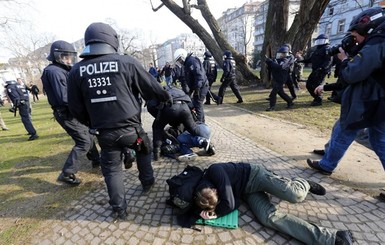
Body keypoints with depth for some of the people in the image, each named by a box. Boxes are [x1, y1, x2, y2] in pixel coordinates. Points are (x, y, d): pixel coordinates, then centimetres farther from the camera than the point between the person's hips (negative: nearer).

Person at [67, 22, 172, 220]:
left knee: (111, 168, 18)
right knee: (143, 150, 27)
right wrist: (166, 98, 19)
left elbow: (75, 108, 5)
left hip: (104, 132, 3)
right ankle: (147, 182, 42)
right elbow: (151, 87, 0)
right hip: (129, 127, -2)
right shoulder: (126, 62, -9)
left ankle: (119, 209, 28)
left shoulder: (76, 71, 0)